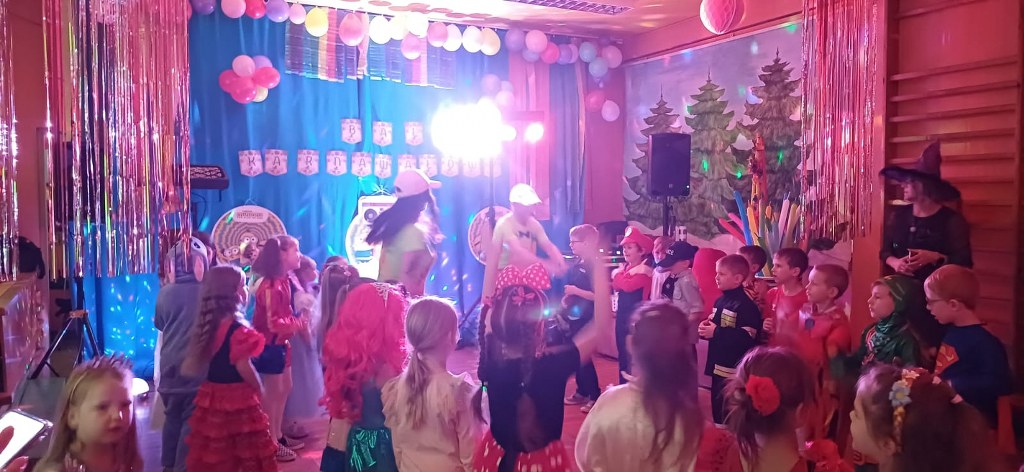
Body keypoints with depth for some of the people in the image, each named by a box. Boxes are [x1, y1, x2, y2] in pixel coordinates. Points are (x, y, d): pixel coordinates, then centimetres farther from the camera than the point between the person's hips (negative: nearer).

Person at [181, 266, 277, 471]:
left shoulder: (209, 322, 6)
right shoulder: (238, 328, -19)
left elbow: (215, 360, 13)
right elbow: (243, 366, -21)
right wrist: (259, 388, -5)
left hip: (213, 394, 8)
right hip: (236, 397, -8)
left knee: (213, 455, 15)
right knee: (247, 453, 2)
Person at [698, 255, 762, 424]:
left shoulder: (745, 305, -16)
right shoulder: (720, 300, 11)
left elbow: (748, 337, -27)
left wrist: (716, 333, -23)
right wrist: (705, 327, 2)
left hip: (735, 371, -9)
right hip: (718, 366, 9)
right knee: (717, 411, 19)